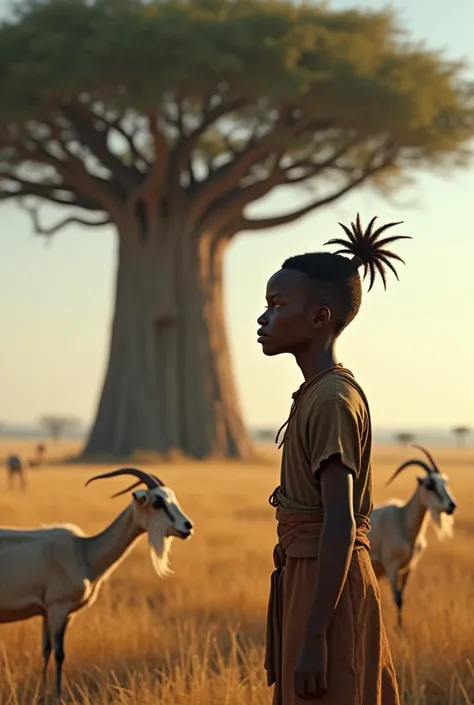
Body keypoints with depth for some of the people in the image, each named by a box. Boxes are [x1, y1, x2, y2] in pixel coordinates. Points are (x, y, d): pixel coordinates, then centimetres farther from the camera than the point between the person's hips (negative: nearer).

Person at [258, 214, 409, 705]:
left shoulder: (332, 401, -15)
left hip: (329, 592, -10)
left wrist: (313, 637, -24)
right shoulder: (319, 394, 13)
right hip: (308, 584, 10)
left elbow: (340, 525, -22)